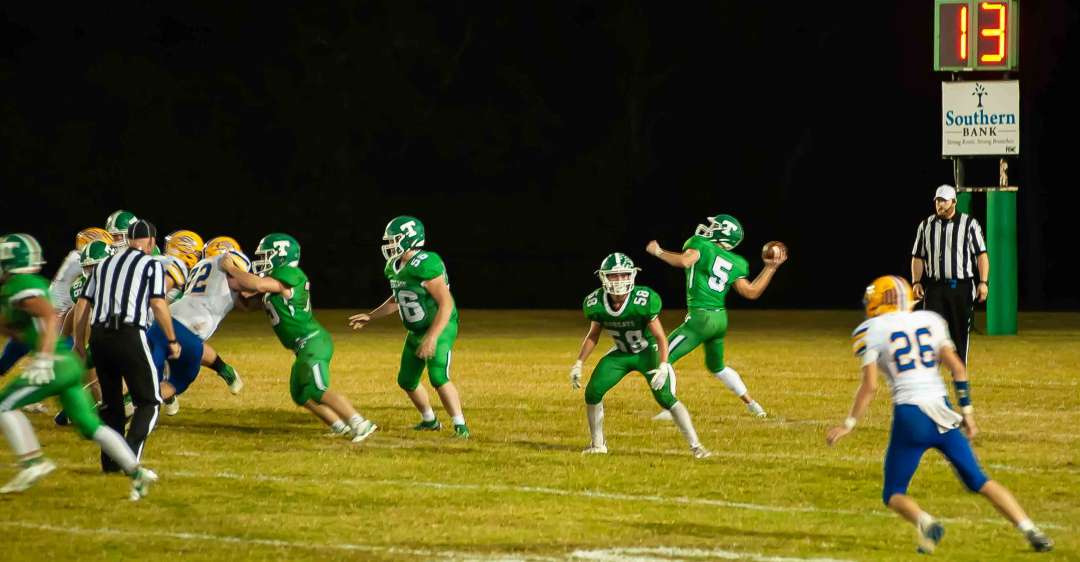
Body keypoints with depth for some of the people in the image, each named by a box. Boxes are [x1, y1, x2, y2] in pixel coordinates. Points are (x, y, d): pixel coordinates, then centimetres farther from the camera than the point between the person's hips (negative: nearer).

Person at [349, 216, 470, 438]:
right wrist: (370, 317, 18)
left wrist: (432, 338, -30)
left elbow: (446, 304, -27)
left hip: (440, 328, -9)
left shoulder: (426, 265, -26)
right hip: (416, 331, 9)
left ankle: (460, 426, -17)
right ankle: (430, 420, 36)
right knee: (407, 381, 15)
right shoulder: (394, 268, 2)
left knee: (438, 377, -24)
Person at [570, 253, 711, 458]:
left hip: (647, 352, -4)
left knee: (665, 398, -19)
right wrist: (578, 364, 1)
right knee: (593, 392, -9)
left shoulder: (643, 301, -29)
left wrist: (663, 367, -33)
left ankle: (696, 446, -12)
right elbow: (593, 336, 3)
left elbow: (660, 337, -22)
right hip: (621, 354, 4)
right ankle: (598, 444, 11)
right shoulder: (596, 303, -16)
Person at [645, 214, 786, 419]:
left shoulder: (701, 245, -6)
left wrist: (658, 252, -12)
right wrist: (771, 268, 18)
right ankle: (753, 405, 33)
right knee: (717, 366, 30)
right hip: (721, 318, 7)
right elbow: (751, 292, 9)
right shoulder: (735, 263, 10)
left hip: (700, 317, -7)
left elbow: (684, 261, -26)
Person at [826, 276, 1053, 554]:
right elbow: (957, 368, 7)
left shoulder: (871, 331, 1)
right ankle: (1030, 529, -1)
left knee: (893, 494, 8)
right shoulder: (930, 321, 13)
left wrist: (849, 424, 0)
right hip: (942, 412, 4)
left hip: (910, 416, -4)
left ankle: (925, 523, -23)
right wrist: (966, 410, 12)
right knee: (979, 481, 13)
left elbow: (870, 386, -6)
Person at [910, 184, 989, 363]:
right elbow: (918, 257, 13)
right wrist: (916, 282, 0)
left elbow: (981, 255, -2)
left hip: (962, 287, -2)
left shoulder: (969, 224, 2)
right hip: (934, 287, 2)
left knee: (960, 334, 4)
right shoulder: (926, 226, 10)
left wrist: (983, 282, -12)